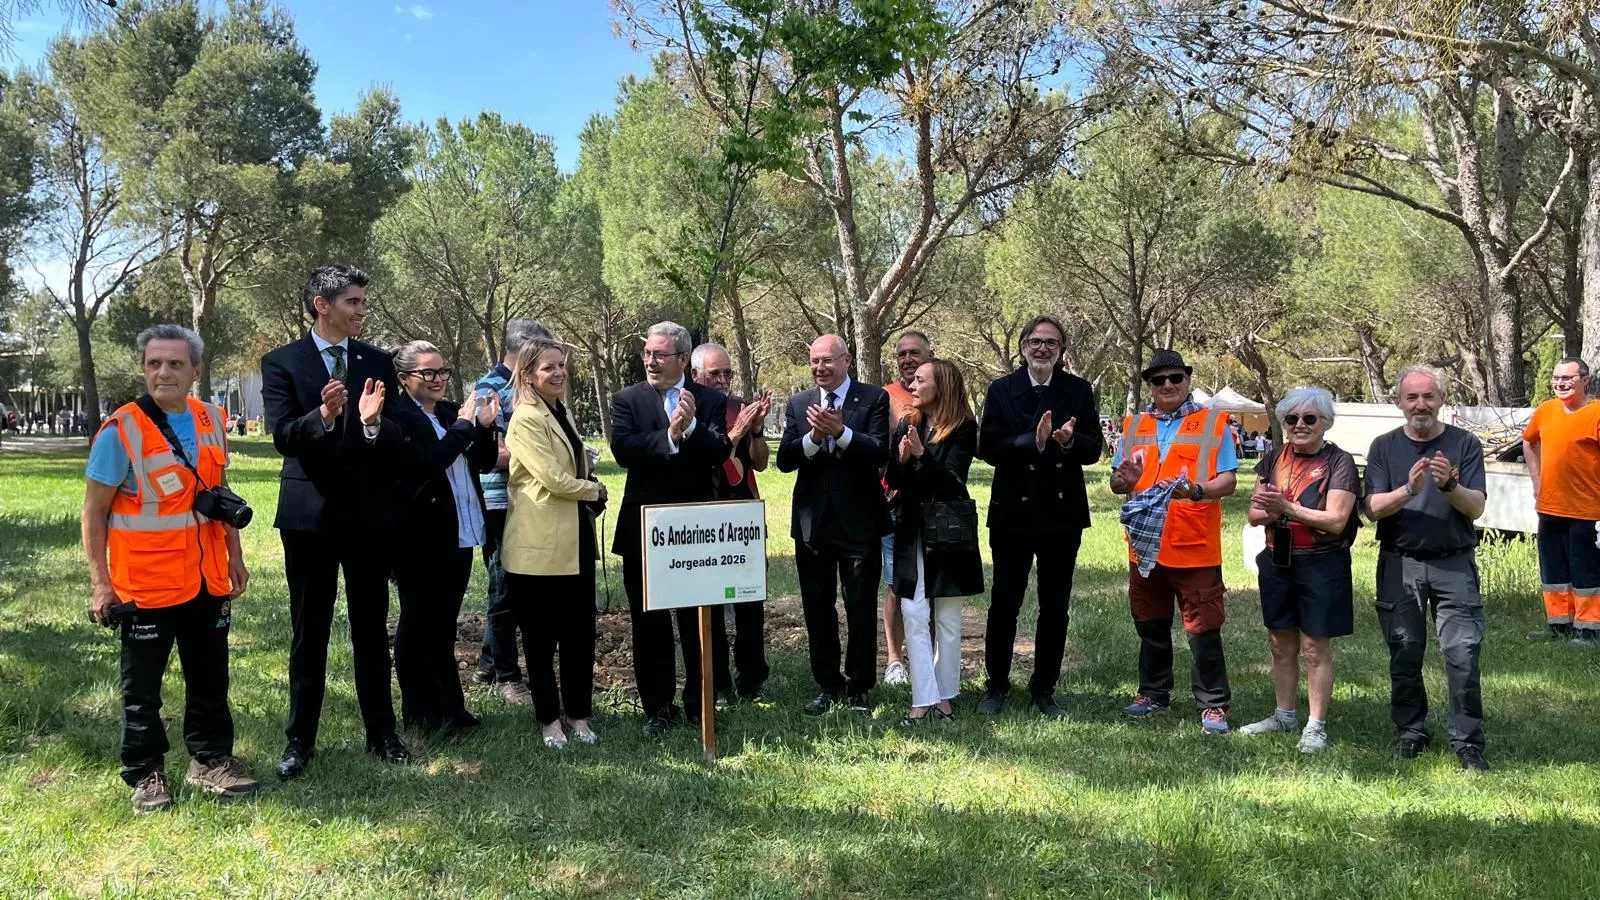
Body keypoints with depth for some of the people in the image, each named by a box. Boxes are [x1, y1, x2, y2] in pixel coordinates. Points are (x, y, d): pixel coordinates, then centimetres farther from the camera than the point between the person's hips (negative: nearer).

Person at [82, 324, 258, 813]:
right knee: (142, 685, 8)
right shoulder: (121, 429, -13)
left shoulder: (211, 420, 3)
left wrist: (235, 556, 13)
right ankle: (146, 774, 22)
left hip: (207, 579, 5)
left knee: (209, 676, 14)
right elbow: (94, 511, -9)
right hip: (146, 584, -5)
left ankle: (210, 760, 28)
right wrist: (100, 582, -11)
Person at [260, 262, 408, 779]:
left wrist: (373, 422, -22)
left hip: (368, 513, 2)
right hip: (310, 513, -2)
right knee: (309, 633, 7)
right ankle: (300, 740, 19)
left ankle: (381, 732, 21)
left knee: (372, 629, 10)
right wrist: (322, 415, -30)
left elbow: (397, 437, 0)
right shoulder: (282, 363, -2)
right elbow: (282, 436, -12)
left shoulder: (378, 363, 6)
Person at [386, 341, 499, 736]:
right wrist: (464, 426, -19)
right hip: (420, 539, -7)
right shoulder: (396, 416, -12)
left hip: (458, 537, 7)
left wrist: (485, 427, -6)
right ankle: (422, 715, 18)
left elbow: (484, 463, 10)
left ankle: (448, 709, 26)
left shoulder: (451, 412, 9)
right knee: (419, 626, 7)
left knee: (444, 625, 16)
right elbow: (425, 463, -25)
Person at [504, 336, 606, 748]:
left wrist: (589, 489, 8)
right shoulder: (526, 419, -12)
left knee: (580, 631, 10)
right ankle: (549, 719, 17)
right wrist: (595, 490, -4)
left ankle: (578, 714, 22)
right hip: (541, 545, -8)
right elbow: (553, 478, -19)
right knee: (541, 636, 5)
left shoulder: (562, 413, 15)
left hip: (575, 542, 8)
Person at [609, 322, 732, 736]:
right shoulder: (627, 400, 2)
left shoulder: (710, 401, 3)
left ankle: (700, 705, 23)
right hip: (643, 530, 0)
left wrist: (692, 426, -24)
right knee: (649, 624, 9)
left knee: (698, 622, 9)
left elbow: (720, 453, -9)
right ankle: (658, 707, 21)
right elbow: (623, 450, -14)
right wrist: (670, 434, -23)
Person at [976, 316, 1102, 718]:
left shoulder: (1079, 391, 3)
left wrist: (1069, 441, -24)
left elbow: (1094, 449, -2)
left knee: (1055, 606, 10)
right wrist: (1033, 440, -24)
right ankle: (996, 687, 21)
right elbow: (988, 447, -11)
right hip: (1013, 511, -1)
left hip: (1063, 513, 2)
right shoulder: (1000, 390, -1)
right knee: (1004, 604, 7)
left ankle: (1044, 689, 23)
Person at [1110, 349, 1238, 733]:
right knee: (1151, 626, 15)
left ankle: (1213, 705, 9)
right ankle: (1154, 694, 28)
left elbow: (1228, 481, -7)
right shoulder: (1134, 425, 10)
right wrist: (1123, 480, -12)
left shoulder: (1213, 423, -1)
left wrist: (1197, 491, -27)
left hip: (1195, 547, -4)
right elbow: (1117, 482, 13)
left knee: (1204, 630, -1)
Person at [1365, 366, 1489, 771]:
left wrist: (1450, 485, -25)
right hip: (1400, 565, 1)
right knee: (1404, 655, 8)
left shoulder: (1465, 444, 2)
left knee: (1463, 654, -6)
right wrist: (1409, 489, -24)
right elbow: (1374, 508, -5)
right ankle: (1410, 731, 22)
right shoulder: (1384, 446, 5)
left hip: (1455, 564, -1)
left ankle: (1467, 742, 4)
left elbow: (1476, 507, -5)